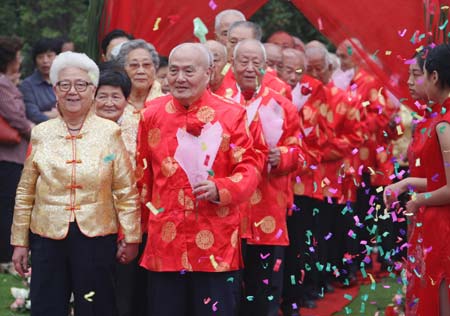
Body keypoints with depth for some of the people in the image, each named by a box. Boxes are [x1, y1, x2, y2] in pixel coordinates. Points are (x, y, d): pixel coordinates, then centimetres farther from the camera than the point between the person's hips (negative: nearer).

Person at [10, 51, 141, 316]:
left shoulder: (110, 132, 1)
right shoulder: (41, 134, 6)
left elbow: (127, 191, 2)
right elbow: (25, 193, 10)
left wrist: (132, 238, 0)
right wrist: (20, 242, 10)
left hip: (97, 238, -1)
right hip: (47, 238, 2)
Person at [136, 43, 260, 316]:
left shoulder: (231, 115, -3)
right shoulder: (152, 114, 7)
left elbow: (248, 171, -5)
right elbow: (143, 173, 14)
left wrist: (219, 189, -24)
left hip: (215, 244, -3)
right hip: (165, 240, 3)